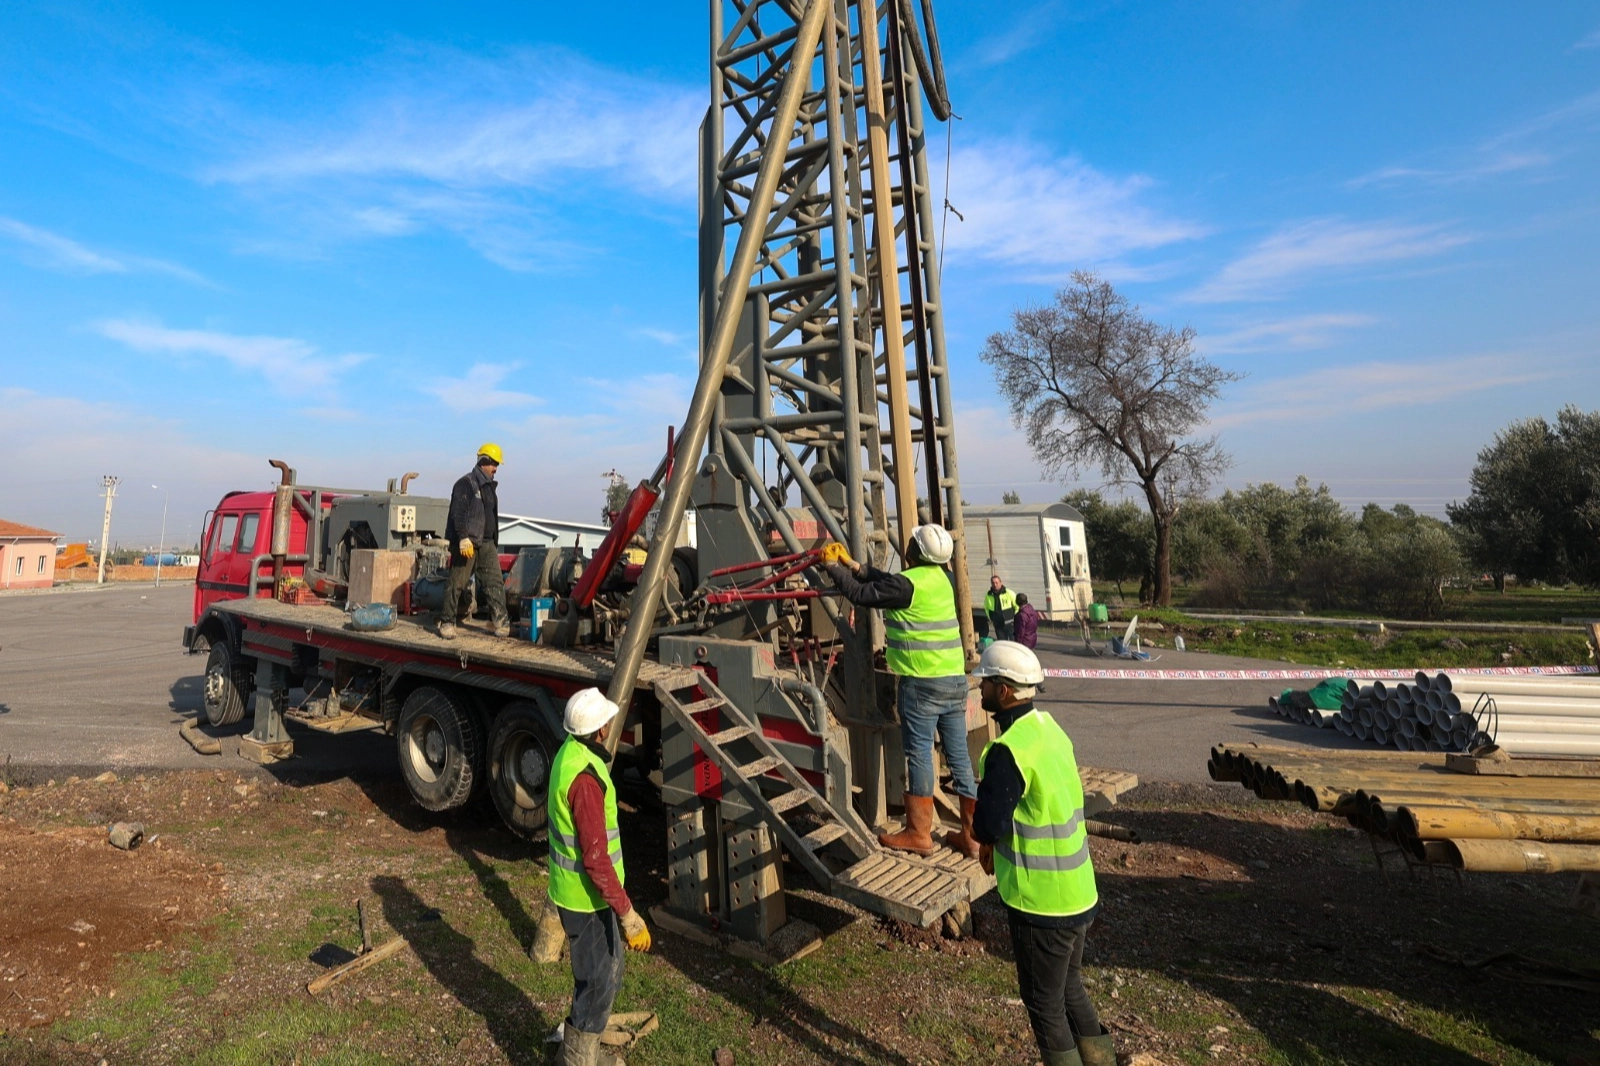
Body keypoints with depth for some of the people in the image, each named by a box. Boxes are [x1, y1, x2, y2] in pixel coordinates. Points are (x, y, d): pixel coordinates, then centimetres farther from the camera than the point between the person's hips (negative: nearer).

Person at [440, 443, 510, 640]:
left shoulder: (490, 486, 19)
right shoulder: (465, 483, -7)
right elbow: (458, 513, -16)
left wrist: (494, 540, 25)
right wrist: (463, 538, -24)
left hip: (487, 543, 8)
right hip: (467, 542, -8)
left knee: (495, 581, -1)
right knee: (457, 583, -1)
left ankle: (501, 621, -4)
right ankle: (447, 622, 10)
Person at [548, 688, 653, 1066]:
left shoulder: (568, 754, 0)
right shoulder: (585, 777, -31)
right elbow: (596, 858, -29)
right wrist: (627, 913, -23)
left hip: (572, 887, 10)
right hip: (587, 896, -10)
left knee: (603, 973, 25)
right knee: (600, 982, 8)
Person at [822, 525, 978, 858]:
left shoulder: (907, 583, -15)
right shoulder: (942, 577, 10)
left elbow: (861, 594, -5)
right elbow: (888, 583, 20)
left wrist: (834, 566, 10)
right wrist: (855, 566, 22)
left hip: (923, 682, -8)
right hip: (955, 679, 8)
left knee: (919, 754, 2)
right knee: (959, 755, 11)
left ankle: (918, 833, 13)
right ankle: (972, 835, 19)